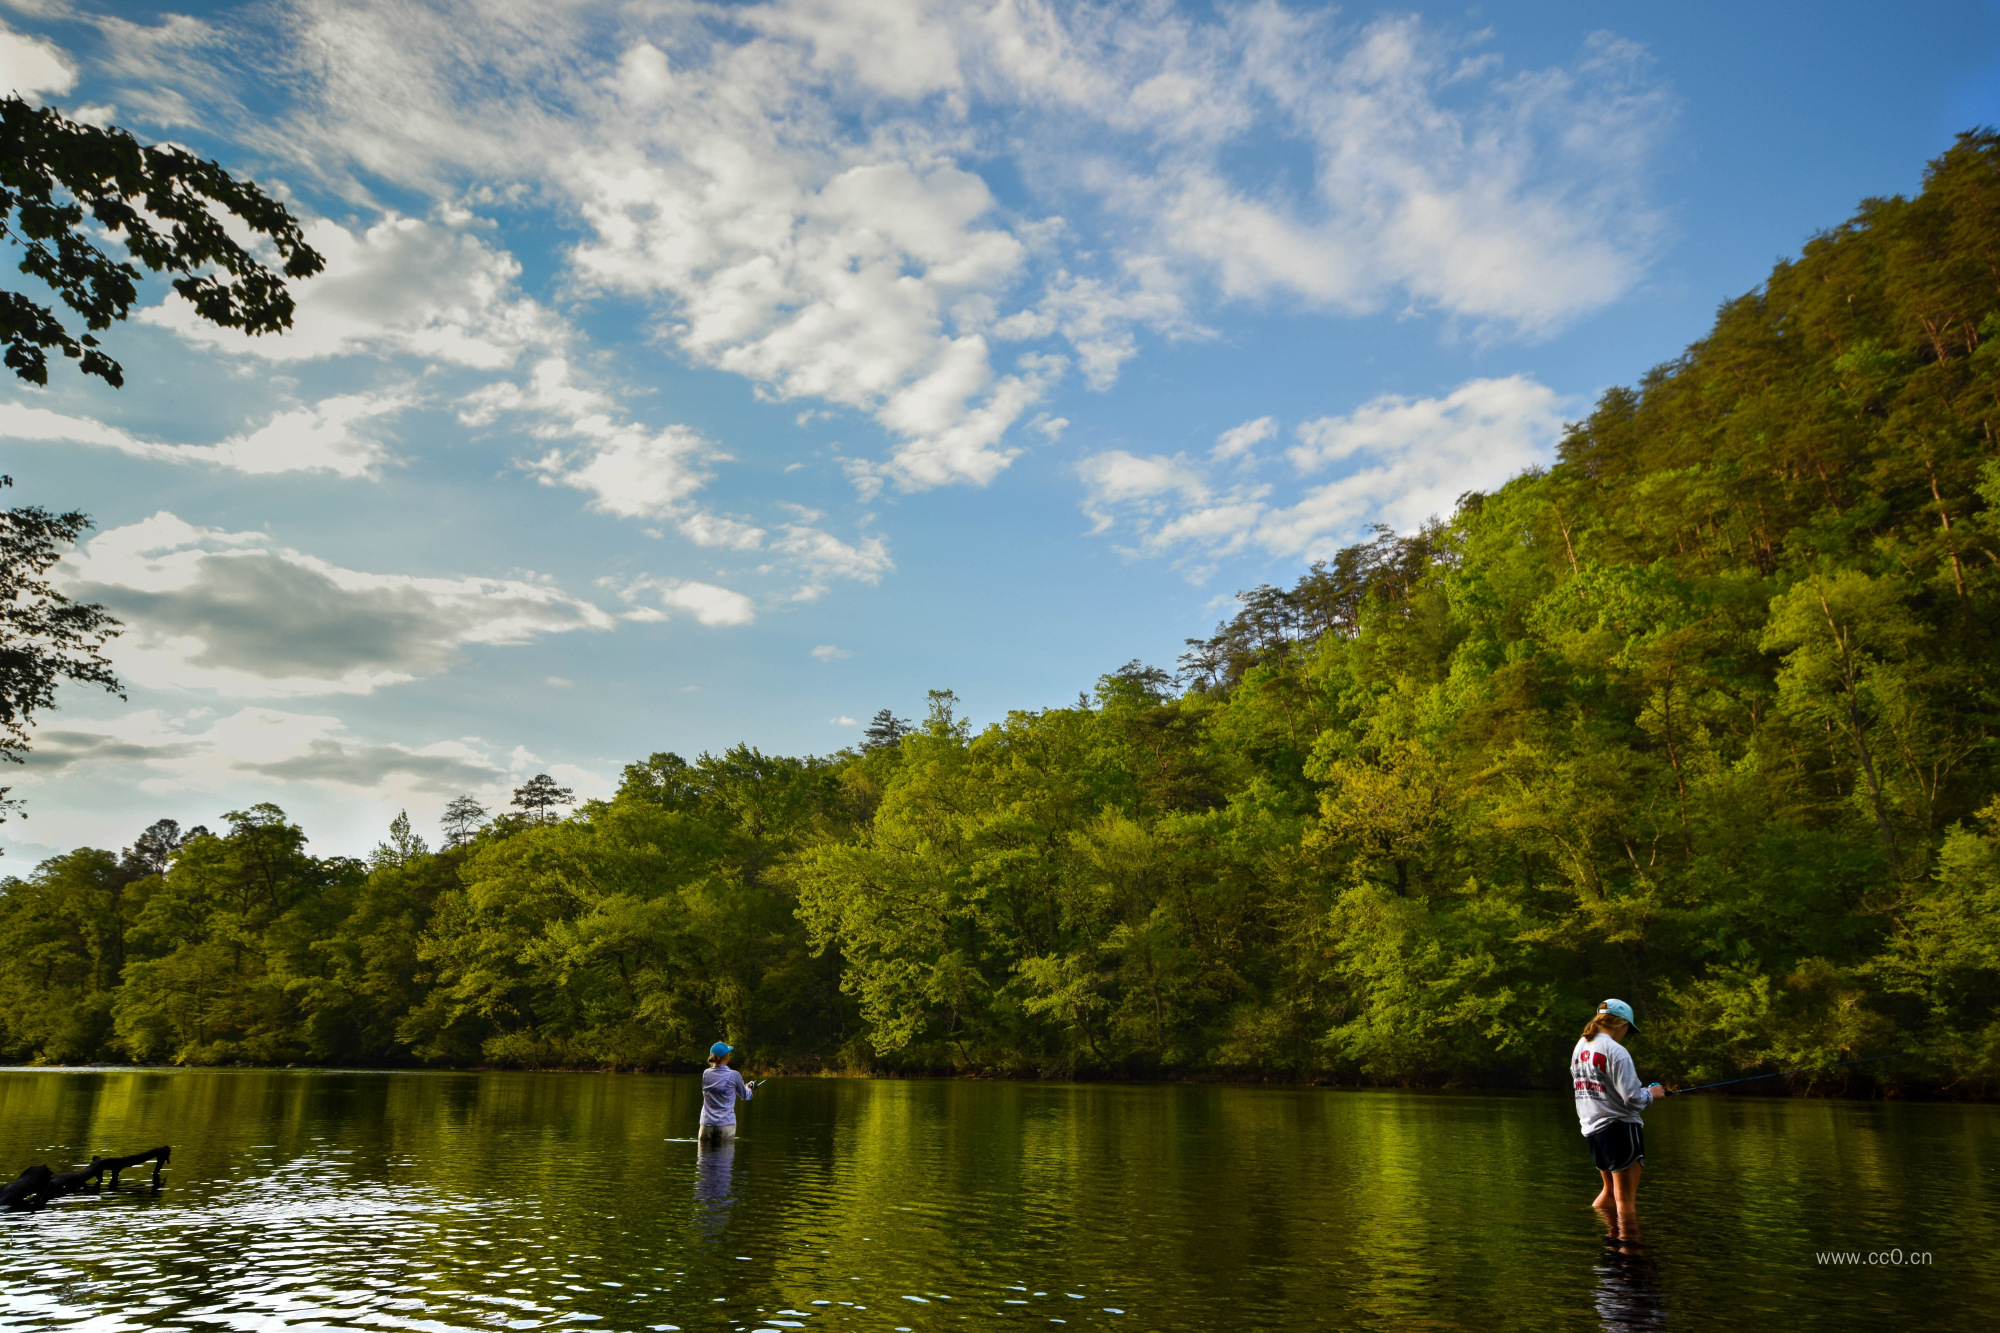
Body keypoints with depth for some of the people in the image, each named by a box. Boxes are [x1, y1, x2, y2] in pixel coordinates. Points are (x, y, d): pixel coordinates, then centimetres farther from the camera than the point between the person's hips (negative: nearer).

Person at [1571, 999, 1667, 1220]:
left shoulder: (1580, 1046, 10)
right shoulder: (1616, 1051, -16)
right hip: (1619, 1128, -8)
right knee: (1626, 1200, 0)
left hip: (1591, 1129, 8)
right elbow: (1632, 1099, -19)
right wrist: (1651, 1093, 3)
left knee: (1610, 1191, 22)